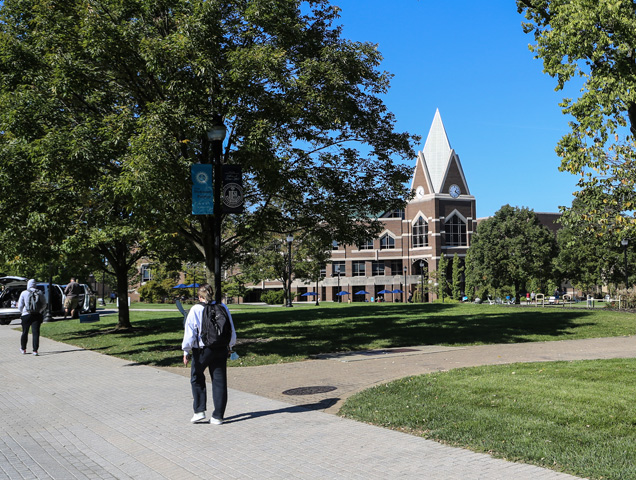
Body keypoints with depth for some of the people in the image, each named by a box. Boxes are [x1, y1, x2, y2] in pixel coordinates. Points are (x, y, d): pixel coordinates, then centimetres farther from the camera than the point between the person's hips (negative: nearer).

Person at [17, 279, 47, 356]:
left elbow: (20, 305, -1)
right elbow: (44, 304, 5)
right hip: (37, 315, 0)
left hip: (26, 315, 0)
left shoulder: (24, 293, -3)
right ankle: (35, 350, -8)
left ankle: (23, 349, 28)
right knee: (36, 332, -1)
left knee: (25, 332, 14)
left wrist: (22, 312, 17)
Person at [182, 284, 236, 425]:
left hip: (202, 350, -3)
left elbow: (190, 331, -9)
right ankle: (218, 416, 11)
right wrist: (230, 346, 23)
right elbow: (231, 329, 9)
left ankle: (199, 411, 10)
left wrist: (186, 351, -1)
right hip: (221, 349, 3)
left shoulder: (195, 310, -8)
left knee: (197, 378, 17)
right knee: (219, 381, 8)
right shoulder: (223, 307, 2)